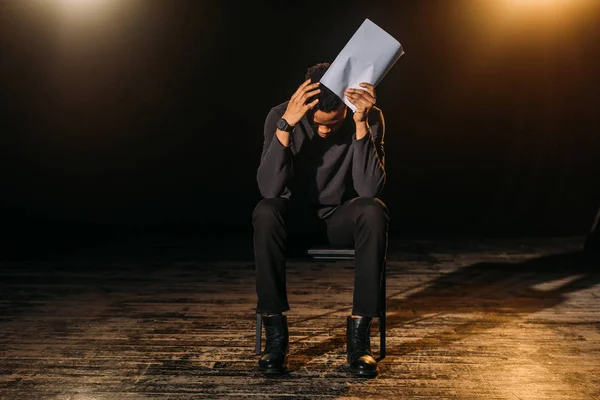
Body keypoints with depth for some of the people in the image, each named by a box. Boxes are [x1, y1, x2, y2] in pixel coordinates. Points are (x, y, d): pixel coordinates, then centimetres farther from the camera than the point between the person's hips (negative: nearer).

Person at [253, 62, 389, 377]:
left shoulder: (369, 118, -16)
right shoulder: (281, 116, -18)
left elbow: (369, 189, -27)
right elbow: (269, 189, -30)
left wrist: (361, 125, -35)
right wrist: (286, 124, -39)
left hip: (342, 216, 1)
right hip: (298, 215, 0)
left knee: (373, 211, -33)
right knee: (265, 212, -34)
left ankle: (359, 333, -24)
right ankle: (275, 334, -23)